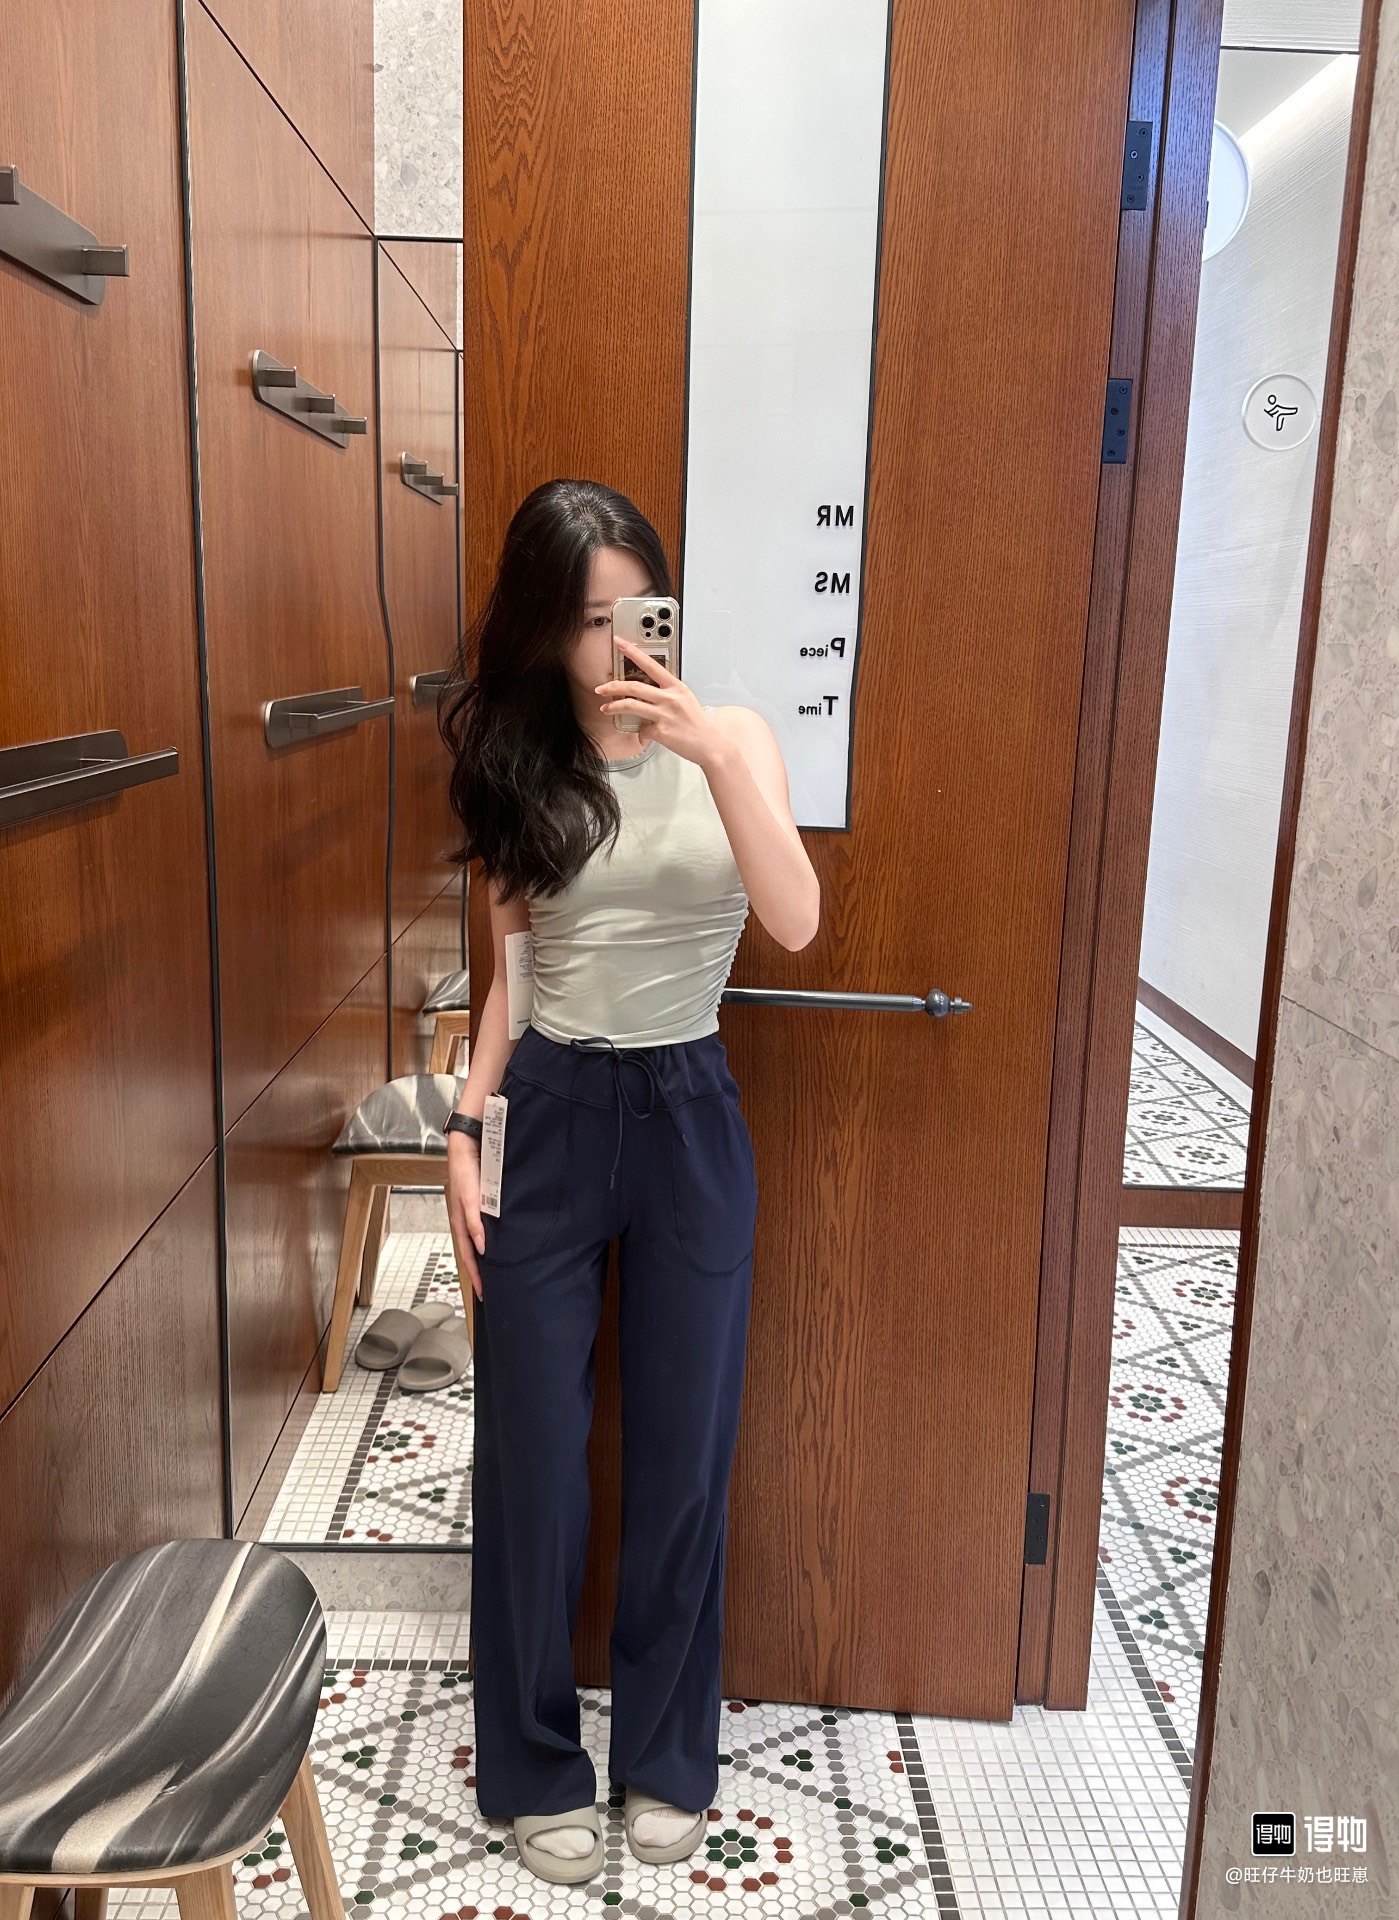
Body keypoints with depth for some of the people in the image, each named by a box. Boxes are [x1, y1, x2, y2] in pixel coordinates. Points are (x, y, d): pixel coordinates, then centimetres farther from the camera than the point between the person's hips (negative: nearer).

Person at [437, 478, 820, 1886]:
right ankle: (537, 1769, 31)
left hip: (687, 1114, 0)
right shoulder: (520, 766, 3)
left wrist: (715, 751, -26)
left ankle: (666, 1756, 34)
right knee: (532, 1450, 8)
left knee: (683, 1448, 10)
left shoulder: (727, 741, -2)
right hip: (546, 1115, 1)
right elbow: (508, 972, 6)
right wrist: (464, 1136, -1)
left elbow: (795, 922, -17)